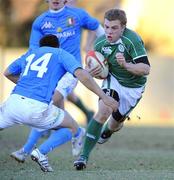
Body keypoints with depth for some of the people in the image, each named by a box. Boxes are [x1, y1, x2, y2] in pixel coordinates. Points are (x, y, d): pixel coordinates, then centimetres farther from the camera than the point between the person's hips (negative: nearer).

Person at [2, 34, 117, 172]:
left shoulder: (29, 54, 28)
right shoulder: (61, 54, 15)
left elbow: (7, 73, 42)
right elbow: (81, 74, -2)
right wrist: (104, 96, -3)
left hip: (14, 100, 4)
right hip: (37, 108, -4)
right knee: (73, 127, 16)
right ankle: (41, 152, -1)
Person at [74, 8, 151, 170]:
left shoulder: (132, 40, -31)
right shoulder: (100, 43, -15)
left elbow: (146, 69, -33)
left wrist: (126, 65, -49)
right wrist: (92, 72, -23)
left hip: (134, 87, -2)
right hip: (113, 80, 2)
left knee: (116, 123, 13)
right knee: (104, 111, -24)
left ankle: (106, 132, 54)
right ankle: (84, 156, -21)